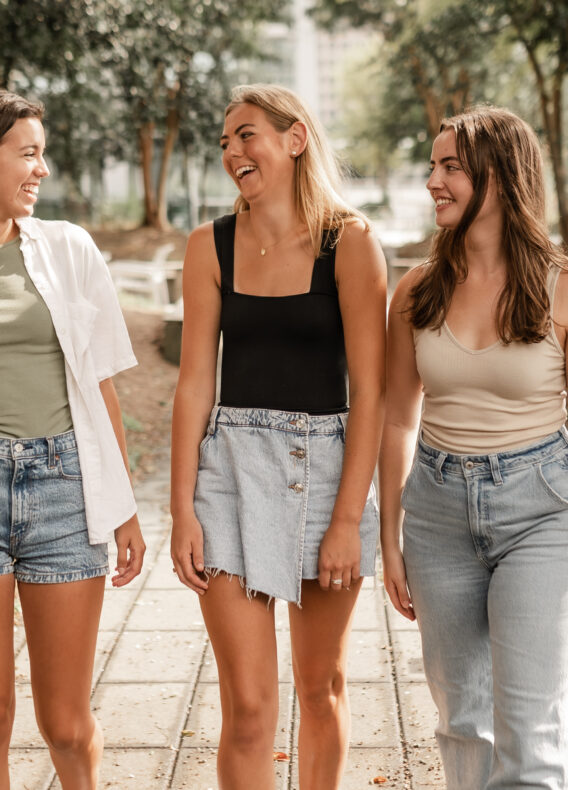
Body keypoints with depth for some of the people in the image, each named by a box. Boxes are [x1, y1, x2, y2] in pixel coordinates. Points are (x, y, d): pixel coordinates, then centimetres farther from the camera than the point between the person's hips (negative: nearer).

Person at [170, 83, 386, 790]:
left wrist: (349, 519, -11)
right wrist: (182, 510, -3)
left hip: (328, 467, -1)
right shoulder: (210, 246, 4)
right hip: (230, 469, 1)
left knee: (322, 687, 15)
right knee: (248, 705, -2)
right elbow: (194, 383, 4)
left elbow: (368, 389, -6)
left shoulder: (349, 241, -4)